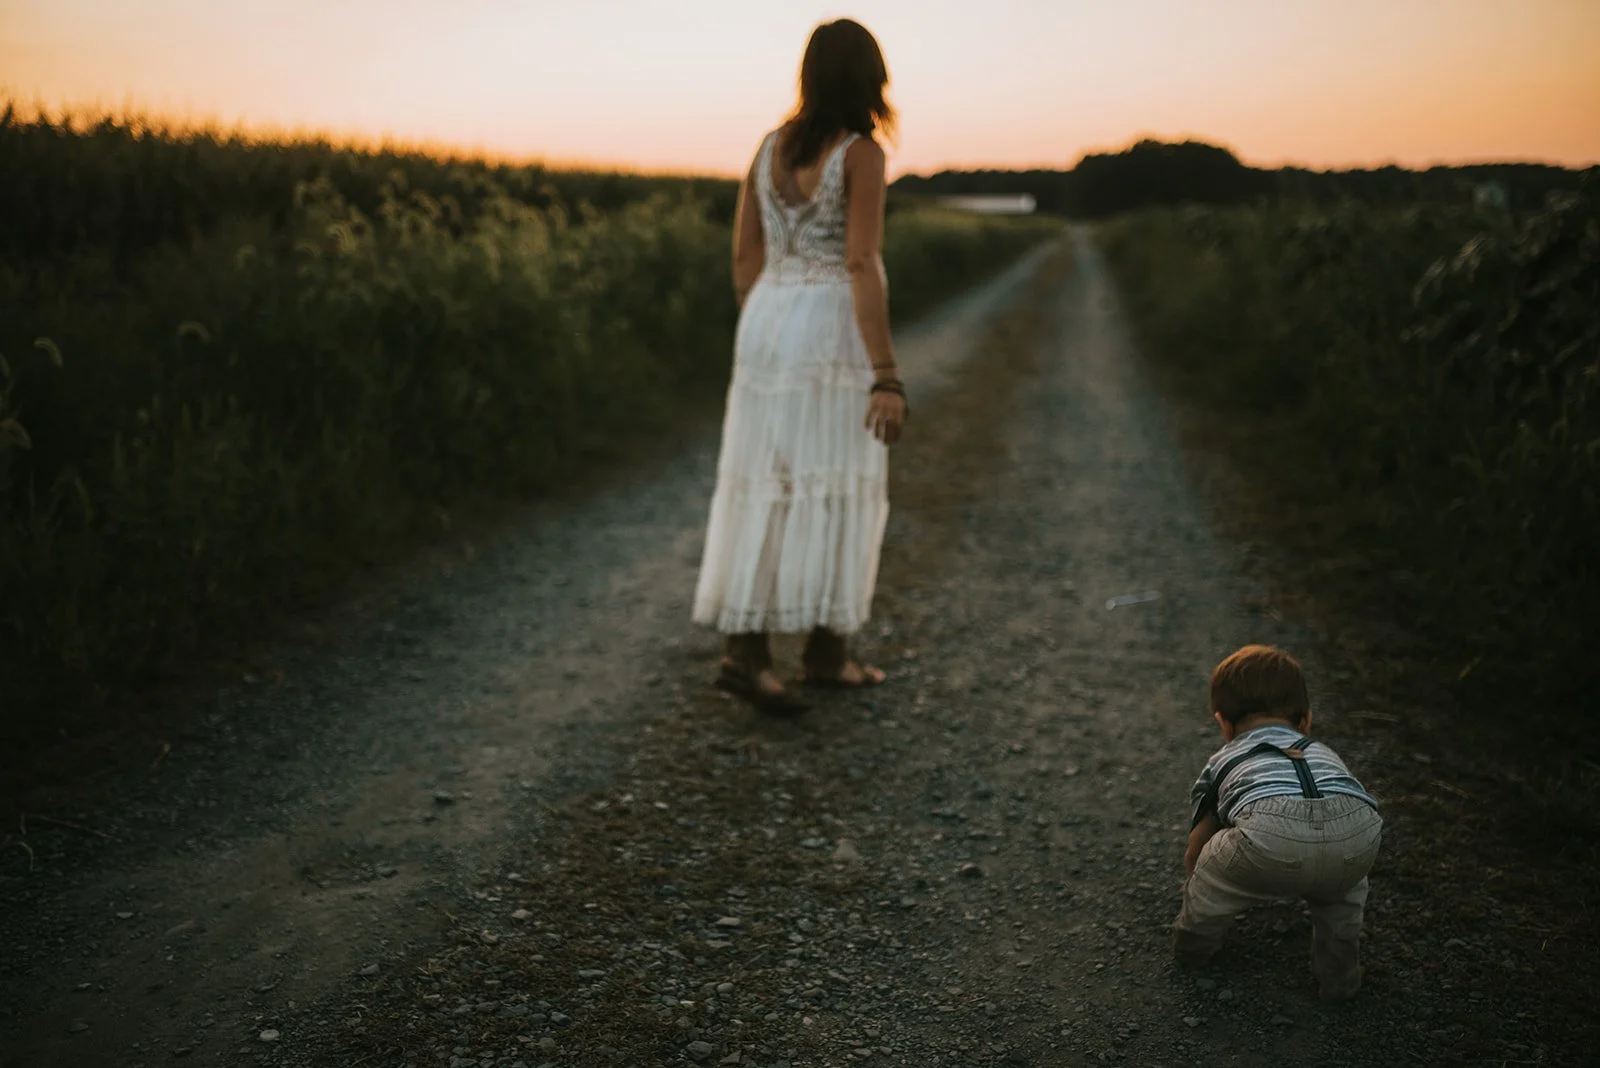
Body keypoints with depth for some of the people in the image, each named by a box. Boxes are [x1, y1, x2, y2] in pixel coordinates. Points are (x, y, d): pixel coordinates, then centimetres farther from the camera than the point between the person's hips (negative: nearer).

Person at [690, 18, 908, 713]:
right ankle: (827, 653, 13)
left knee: (764, 490, 6)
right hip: (834, 329, -6)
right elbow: (862, 265, -18)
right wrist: (886, 377, -20)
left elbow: (745, 256, 12)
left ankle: (745, 651, 2)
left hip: (769, 323, 6)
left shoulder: (769, 147, 10)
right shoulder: (861, 153, -9)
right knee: (834, 491, 4)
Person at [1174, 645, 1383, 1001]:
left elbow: (1194, 854, 44)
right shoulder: (1325, 753, 44)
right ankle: (1339, 969, 40)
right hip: (1358, 832, 3)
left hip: (1273, 835, -3)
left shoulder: (1223, 761, 36)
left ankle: (1195, 941, 48)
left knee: (1212, 867, 28)